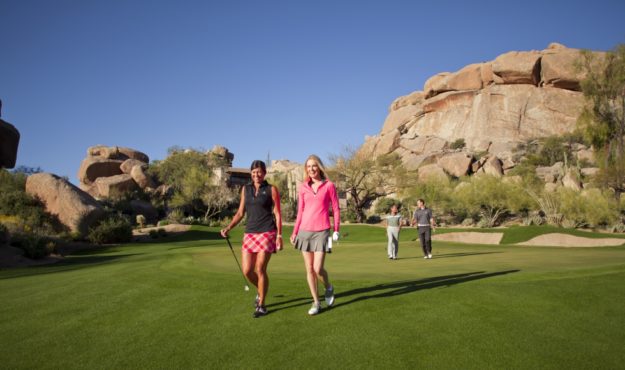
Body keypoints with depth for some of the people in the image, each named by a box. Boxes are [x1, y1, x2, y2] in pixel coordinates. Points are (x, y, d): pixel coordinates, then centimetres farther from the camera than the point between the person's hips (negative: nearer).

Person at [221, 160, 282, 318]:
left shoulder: (271, 189, 0)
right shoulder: (245, 189, 12)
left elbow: (278, 214, -2)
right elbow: (240, 212, 15)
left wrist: (279, 236, -9)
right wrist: (228, 228, 1)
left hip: (267, 233, -4)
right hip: (250, 233, 4)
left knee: (260, 270, -6)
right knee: (247, 271, 0)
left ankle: (261, 305, 12)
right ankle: (260, 290, 32)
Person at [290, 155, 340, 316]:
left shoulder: (329, 185, 0)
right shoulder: (303, 188, 7)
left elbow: (336, 209, 3)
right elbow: (300, 212, 12)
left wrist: (336, 230, -2)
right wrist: (295, 232, 9)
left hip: (322, 231, -3)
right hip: (305, 231, 3)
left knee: (318, 269, -10)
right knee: (309, 269, 5)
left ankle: (328, 288, 22)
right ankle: (316, 302, 18)